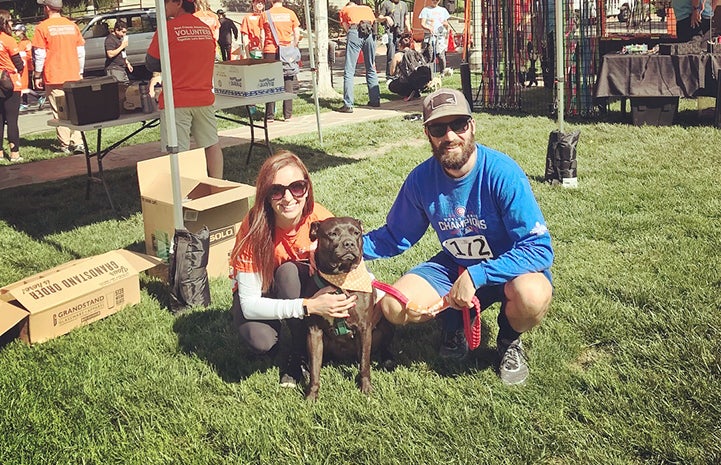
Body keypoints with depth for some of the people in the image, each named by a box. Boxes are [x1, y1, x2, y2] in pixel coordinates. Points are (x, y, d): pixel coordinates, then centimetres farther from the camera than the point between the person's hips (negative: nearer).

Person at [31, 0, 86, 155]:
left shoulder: (42, 28, -5)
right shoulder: (72, 26, 8)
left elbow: (39, 54, -5)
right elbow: (81, 51, 11)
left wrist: (37, 76, 4)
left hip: (54, 77, -4)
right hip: (73, 76, 4)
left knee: (59, 112, 0)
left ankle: (65, 145, 0)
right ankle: (77, 142, -2)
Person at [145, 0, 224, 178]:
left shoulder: (168, 28, -8)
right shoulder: (206, 29, 8)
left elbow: (151, 64, -2)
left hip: (176, 101, -5)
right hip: (204, 98, 5)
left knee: (177, 151, -3)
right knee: (212, 144, 15)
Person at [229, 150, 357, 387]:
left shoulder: (321, 220, -27)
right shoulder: (255, 227, -31)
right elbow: (249, 304, -31)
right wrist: (309, 306, -43)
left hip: (302, 285, 2)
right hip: (257, 293, -1)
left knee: (289, 271, -33)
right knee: (260, 340, -33)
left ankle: (299, 354, -13)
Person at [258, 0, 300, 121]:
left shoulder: (265, 15, 1)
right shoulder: (290, 13, 2)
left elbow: (262, 37, 0)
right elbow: (297, 34, 3)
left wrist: (263, 52, 9)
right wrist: (294, 47, 16)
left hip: (270, 51, 0)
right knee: (288, 82, 6)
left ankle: (270, 115, 2)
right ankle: (287, 114, 6)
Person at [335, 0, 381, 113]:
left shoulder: (344, 10, 26)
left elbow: (346, 28, 14)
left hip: (355, 33, -3)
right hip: (370, 34, 3)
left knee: (349, 71, -3)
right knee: (371, 69, 18)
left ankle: (348, 105, -10)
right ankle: (375, 100, 21)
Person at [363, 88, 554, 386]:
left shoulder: (502, 173, -25)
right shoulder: (421, 180, -10)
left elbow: (539, 248, -28)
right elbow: (396, 237, 5)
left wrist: (476, 276, -35)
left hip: (508, 268, -3)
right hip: (454, 266, 4)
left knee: (531, 295, -38)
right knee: (394, 308, -18)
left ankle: (509, 340, 0)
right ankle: (455, 322, 15)